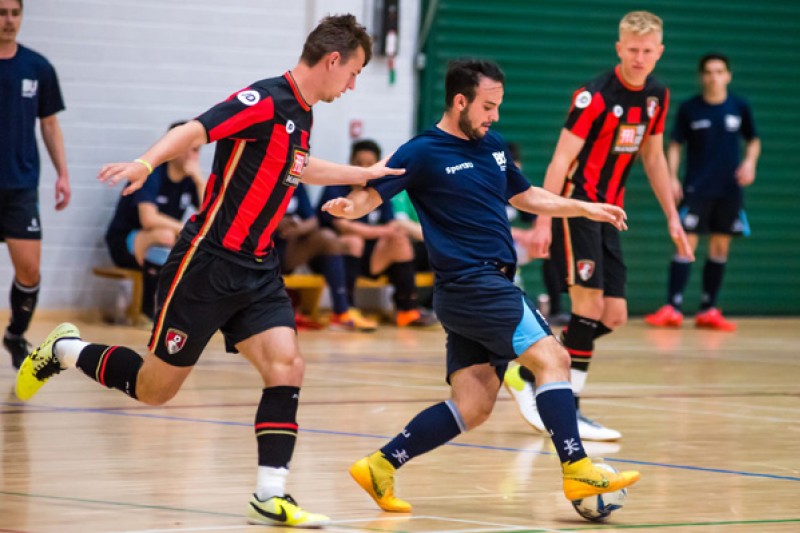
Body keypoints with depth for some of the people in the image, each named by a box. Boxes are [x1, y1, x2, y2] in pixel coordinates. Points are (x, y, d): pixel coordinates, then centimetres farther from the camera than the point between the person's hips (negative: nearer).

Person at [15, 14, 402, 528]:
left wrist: (365, 173, 40)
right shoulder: (265, 100, -17)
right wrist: (145, 163, -48)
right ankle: (65, 350, 26)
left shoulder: (301, 114, 11)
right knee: (155, 389, 2)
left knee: (286, 367, -10)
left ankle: (270, 495, -6)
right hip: (208, 263, -8)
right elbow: (194, 131, -31)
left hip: (258, 270, 8)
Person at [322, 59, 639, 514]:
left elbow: (525, 195, 30)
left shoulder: (494, 146, 16)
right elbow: (372, 195, -12)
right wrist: (348, 207, -34)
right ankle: (577, 469, -22)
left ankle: (379, 468, 9)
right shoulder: (423, 153, -6)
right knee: (552, 357, -17)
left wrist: (585, 208, 24)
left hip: (494, 285, 8)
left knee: (472, 407, 5)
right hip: (470, 284, -8)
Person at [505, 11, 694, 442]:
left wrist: (672, 217, 17)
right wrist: (543, 220, -24)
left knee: (614, 315, 3)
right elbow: (562, 158, -18)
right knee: (590, 302, -16)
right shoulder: (595, 96, -16)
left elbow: (653, 156, 19)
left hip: (609, 212, 8)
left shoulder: (657, 96, 6)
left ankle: (529, 374, 13)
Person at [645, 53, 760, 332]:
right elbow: (675, 144, 3)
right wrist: (672, 177, -8)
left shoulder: (740, 107, 2)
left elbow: (753, 140, 13)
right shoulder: (689, 109, -2)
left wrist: (750, 161, -6)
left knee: (720, 246, 5)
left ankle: (708, 310, 13)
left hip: (729, 189, 2)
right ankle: (672, 308, -9)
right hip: (697, 188, -2)